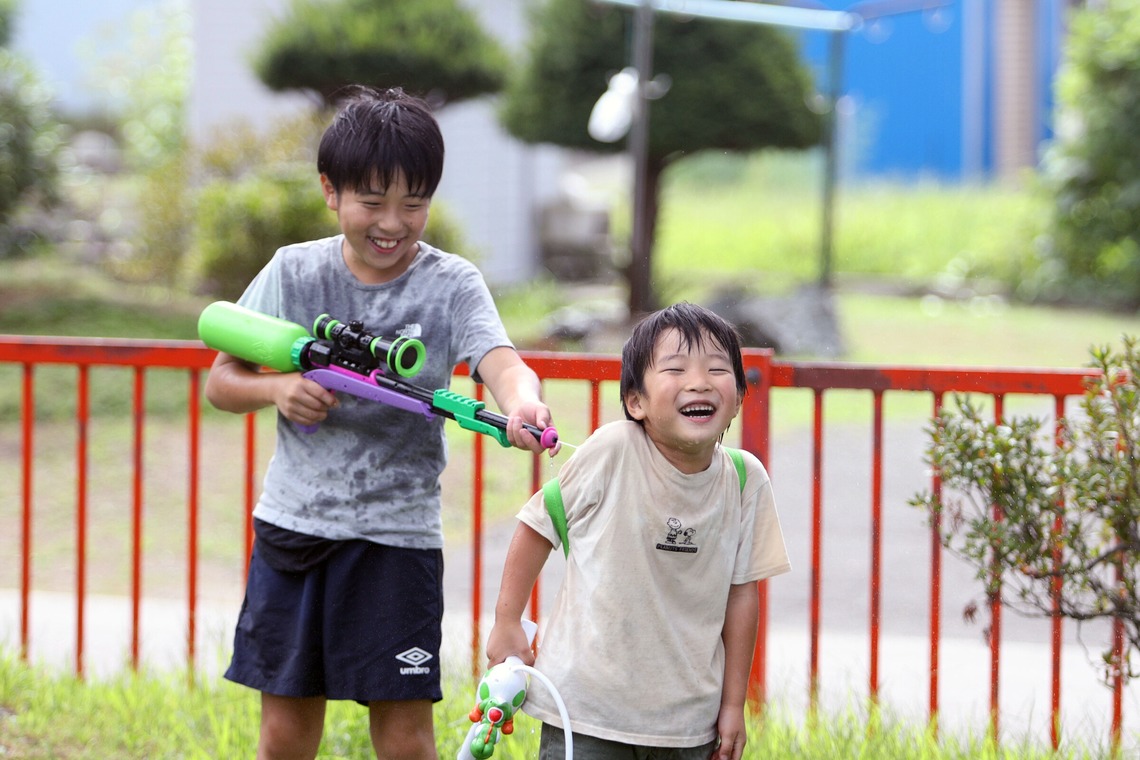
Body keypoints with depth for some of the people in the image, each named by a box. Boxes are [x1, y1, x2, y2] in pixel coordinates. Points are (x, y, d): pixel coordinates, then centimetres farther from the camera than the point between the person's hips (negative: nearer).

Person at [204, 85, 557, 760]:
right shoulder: (295, 272, 2)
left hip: (398, 532, -2)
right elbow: (221, 382, 7)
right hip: (294, 521, 2)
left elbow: (498, 357, -23)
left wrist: (522, 401, -46)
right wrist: (276, 388, -15)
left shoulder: (453, 284, -5)